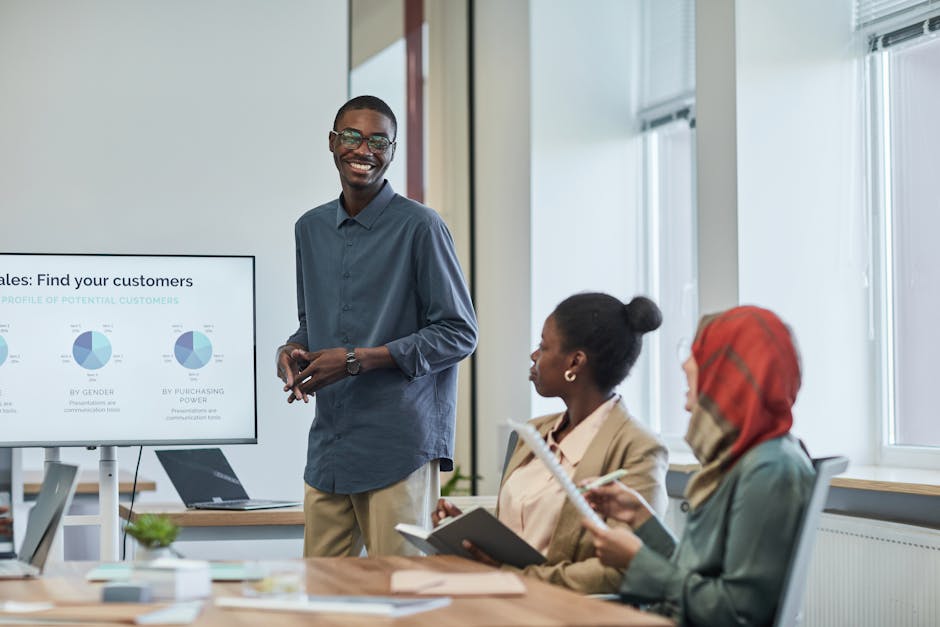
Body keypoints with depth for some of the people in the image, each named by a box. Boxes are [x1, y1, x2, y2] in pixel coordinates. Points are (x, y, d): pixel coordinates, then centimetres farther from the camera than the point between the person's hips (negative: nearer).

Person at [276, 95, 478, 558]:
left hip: (399, 447, -5)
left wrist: (359, 360, -13)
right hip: (328, 445, 6)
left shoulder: (419, 227, -4)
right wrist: (292, 350, 2)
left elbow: (459, 333, -6)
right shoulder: (310, 228, 16)